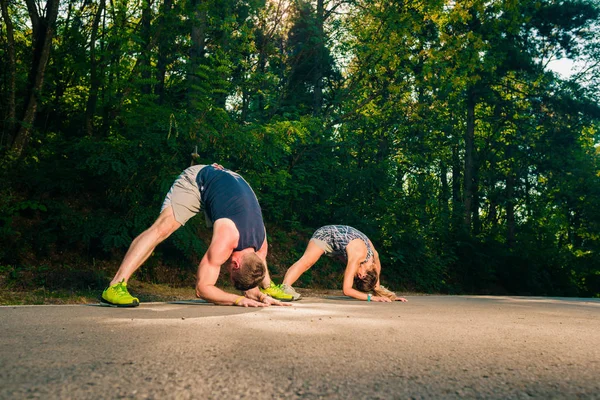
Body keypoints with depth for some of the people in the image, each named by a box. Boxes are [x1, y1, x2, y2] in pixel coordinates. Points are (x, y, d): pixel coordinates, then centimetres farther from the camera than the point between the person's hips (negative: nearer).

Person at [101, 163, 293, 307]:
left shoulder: (260, 245, -19)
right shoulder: (226, 240, -37)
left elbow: (251, 278, -2)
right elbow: (202, 287, -30)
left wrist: (262, 294, -22)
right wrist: (239, 299, -38)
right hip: (198, 179, -6)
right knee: (162, 228, -26)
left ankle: (269, 286, 35)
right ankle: (115, 287, -27)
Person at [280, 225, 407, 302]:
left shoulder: (374, 256, -17)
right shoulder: (358, 256, -38)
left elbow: (375, 284, 0)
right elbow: (346, 290, -36)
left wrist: (390, 296, -8)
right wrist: (371, 297, -37)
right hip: (326, 234, -8)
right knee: (306, 262, -31)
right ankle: (285, 287, -43)